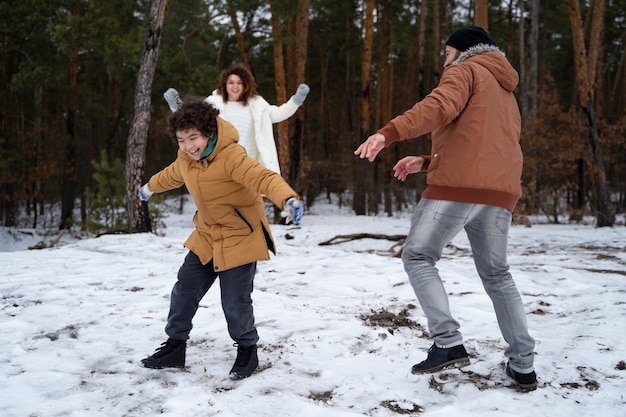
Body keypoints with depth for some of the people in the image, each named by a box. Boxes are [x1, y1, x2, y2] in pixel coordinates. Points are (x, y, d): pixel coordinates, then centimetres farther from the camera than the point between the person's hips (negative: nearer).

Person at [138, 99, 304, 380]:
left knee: (235, 301, -6)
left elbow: (264, 177, -42)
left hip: (240, 238, -7)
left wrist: (288, 198, -62)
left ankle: (247, 350, 21)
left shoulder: (231, 156, -27)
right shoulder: (185, 159, -1)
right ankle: (175, 345, 28)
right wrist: (149, 188, 43)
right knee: (185, 289, 10)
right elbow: (172, 175, 23)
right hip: (206, 238, 7)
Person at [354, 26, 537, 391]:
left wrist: (389, 133, -27)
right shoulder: (506, 91, 32)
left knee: (418, 257, 3)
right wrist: (427, 162, 26)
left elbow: (440, 106, -15)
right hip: (501, 192, 8)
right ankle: (523, 365, 15)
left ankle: (449, 343, -9)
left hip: (458, 186, -8)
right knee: (497, 275, 17)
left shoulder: (466, 71, 7)